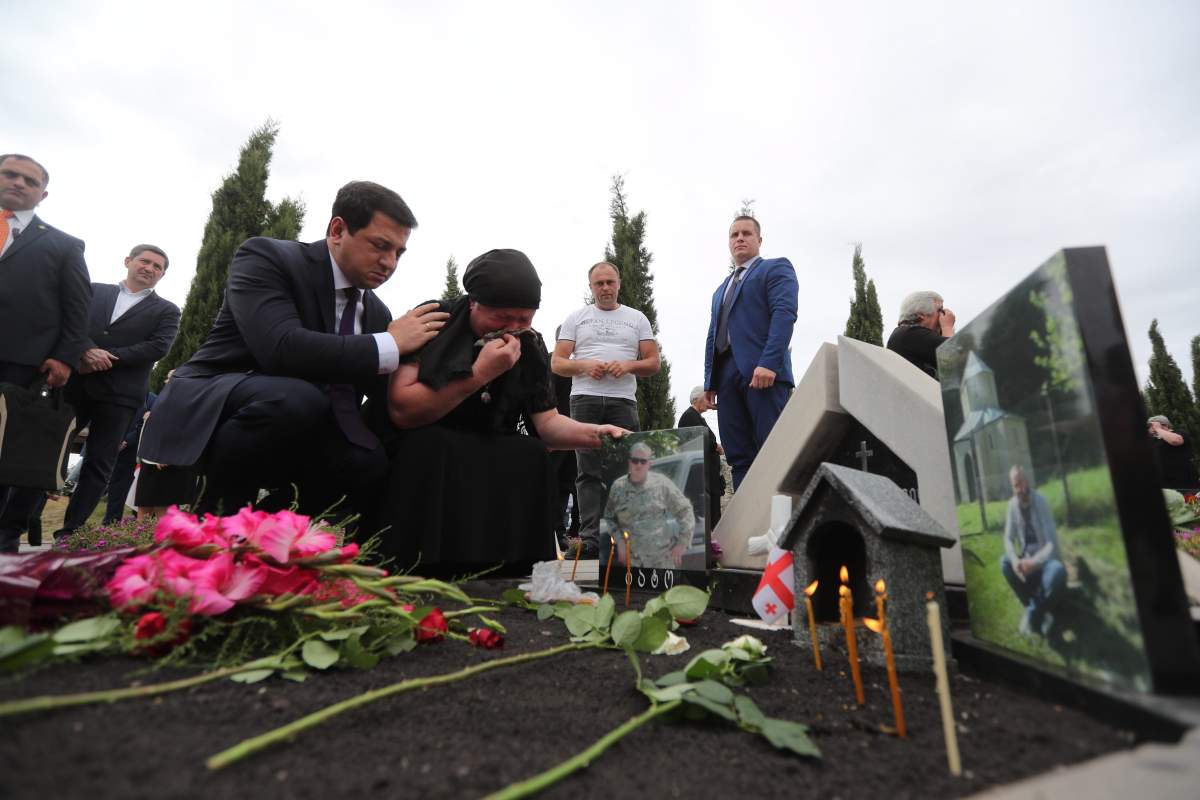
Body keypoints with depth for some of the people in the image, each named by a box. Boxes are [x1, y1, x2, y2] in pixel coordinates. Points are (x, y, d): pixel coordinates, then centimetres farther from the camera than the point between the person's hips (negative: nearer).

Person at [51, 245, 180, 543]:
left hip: (119, 393, -1)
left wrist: (106, 358, -12)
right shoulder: (94, 290, 16)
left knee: (98, 465, 0)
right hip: (75, 382, 2)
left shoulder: (166, 310, 10)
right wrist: (86, 351, -16)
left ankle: (70, 533, 5)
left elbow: (158, 347, -4)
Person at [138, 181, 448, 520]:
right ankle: (221, 504, -10)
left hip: (295, 434, 6)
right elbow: (281, 348, -30)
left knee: (384, 466, -16)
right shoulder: (267, 257, -11)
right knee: (296, 400, -36)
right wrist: (391, 344, -24)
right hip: (212, 412, -6)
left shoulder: (376, 311, 8)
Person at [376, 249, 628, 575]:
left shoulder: (531, 347, -1)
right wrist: (480, 373, -30)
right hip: (418, 453, -3)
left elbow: (546, 422, -1)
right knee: (431, 444, -33)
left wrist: (597, 434, -21)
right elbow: (401, 411, -24)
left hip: (489, 460, 4)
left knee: (531, 455, -23)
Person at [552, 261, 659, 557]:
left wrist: (628, 365, -8)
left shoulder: (637, 319, 17)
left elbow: (653, 363, 12)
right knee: (589, 472, -4)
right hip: (585, 399, 0)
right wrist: (584, 366, -10)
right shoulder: (576, 318, 16)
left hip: (623, 401, 0)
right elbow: (557, 363, 9)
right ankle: (590, 539, -4)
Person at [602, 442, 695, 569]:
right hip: (632, 558, 1)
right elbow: (609, 517, 13)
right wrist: (619, 541, 0)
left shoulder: (662, 483, -3)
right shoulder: (618, 486, 2)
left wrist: (682, 543, -3)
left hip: (662, 557, -1)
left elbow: (685, 509, 2)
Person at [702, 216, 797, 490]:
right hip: (726, 374, 6)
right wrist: (709, 380, 12)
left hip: (763, 370, -6)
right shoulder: (721, 289, 31)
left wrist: (769, 363, -20)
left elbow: (785, 313, -6)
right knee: (738, 456, 0)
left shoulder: (776, 268, 11)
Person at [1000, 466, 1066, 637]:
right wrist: (1015, 560, -25)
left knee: (1058, 571, -35)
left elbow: (1052, 543, -20)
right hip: (1026, 559, 5)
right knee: (1005, 562, -21)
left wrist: (1034, 562, -33)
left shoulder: (1041, 502, -16)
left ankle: (1032, 612, -14)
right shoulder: (1012, 505, -4)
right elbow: (1008, 539, -4)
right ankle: (1041, 610, -9)